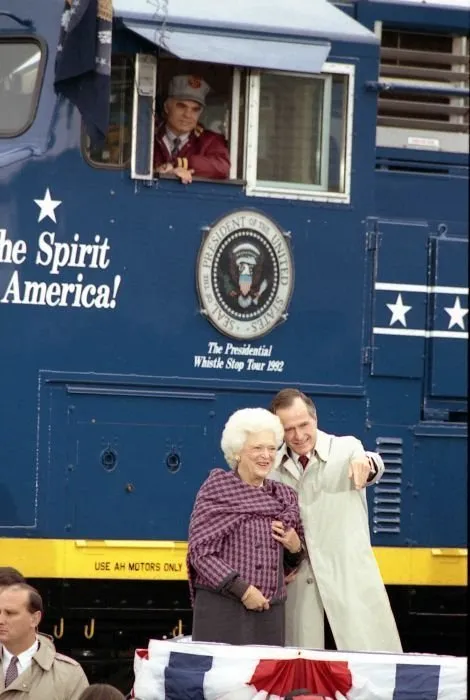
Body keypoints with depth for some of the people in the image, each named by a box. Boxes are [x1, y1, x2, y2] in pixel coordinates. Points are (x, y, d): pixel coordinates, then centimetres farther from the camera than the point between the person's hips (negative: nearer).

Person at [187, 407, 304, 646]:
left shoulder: (285, 497, 15)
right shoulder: (217, 490, 0)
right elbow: (200, 553, -8)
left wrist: (295, 548, 2)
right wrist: (243, 590, -15)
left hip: (270, 612, 5)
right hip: (222, 609, -5)